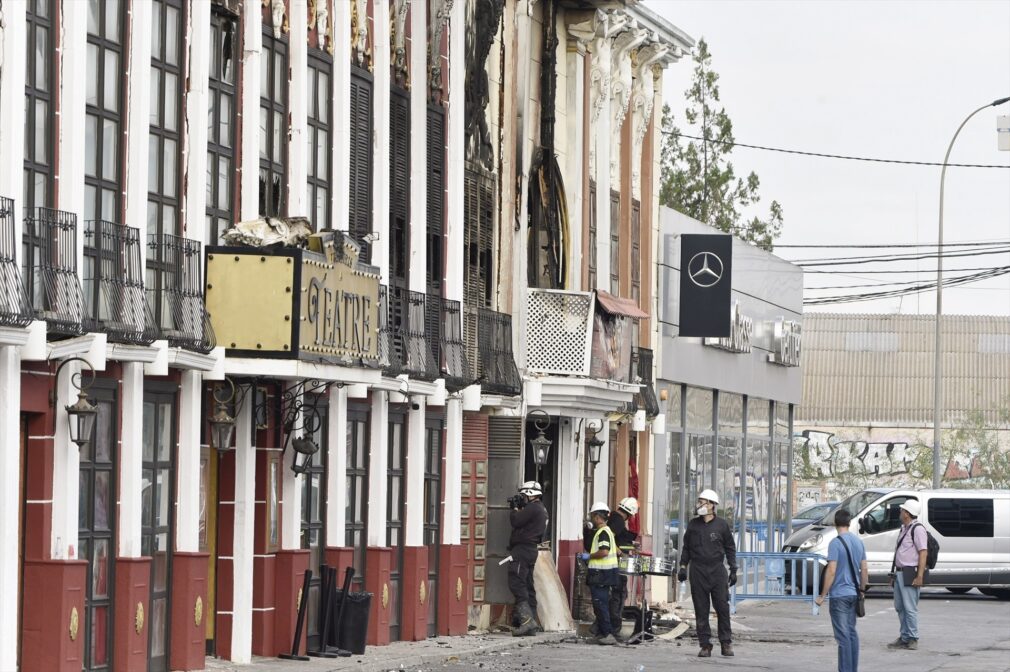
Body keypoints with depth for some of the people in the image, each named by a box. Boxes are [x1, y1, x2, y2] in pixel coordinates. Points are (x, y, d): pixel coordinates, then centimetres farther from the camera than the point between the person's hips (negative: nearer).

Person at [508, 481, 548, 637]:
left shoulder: (532, 508, -14)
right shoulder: (541, 509, 18)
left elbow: (515, 521, -16)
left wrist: (515, 509, 1)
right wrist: (519, 509, 14)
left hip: (522, 549, -11)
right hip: (531, 550, 11)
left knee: (517, 584, -14)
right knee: (527, 586, 12)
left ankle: (527, 620, -24)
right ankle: (531, 622, 13)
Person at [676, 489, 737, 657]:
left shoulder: (721, 525, 3)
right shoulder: (693, 524, 9)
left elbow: (730, 548, 7)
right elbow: (686, 547, 15)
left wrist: (733, 570, 3)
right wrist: (683, 566, 7)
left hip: (717, 570, -2)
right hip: (697, 571, 2)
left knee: (723, 607, -4)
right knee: (701, 610, 1)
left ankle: (726, 643, 4)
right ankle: (705, 645, 4)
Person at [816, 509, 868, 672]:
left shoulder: (835, 543, -14)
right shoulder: (859, 542, 7)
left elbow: (831, 571, -18)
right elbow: (864, 570, 10)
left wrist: (823, 595, -13)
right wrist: (862, 591, 21)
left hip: (839, 595, -7)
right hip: (853, 594, 7)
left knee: (843, 636, -5)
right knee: (852, 633, 14)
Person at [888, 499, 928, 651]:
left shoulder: (917, 529, -11)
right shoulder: (904, 529, 18)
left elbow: (923, 553, -16)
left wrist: (920, 576, -22)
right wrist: (894, 575, 21)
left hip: (910, 575, -10)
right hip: (900, 574, 10)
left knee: (910, 608, -7)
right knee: (900, 607, 12)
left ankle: (912, 639, -1)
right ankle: (904, 638, 18)